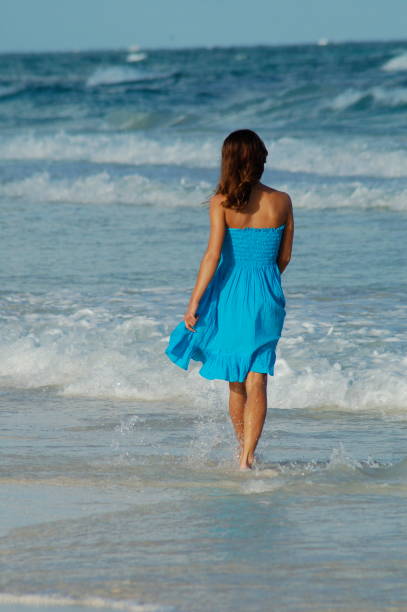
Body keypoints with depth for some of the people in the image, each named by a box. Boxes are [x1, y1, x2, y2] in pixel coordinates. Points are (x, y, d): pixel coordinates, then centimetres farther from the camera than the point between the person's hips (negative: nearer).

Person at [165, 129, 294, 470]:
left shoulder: (222, 201, -8)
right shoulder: (281, 202, 0)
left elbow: (213, 254, -14)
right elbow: (284, 257, 8)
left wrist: (194, 301, -11)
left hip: (230, 293, -1)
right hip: (268, 296, 1)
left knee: (236, 383, 16)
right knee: (257, 381, -1)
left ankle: (243, 452, 28)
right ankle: (247, 456, -14)